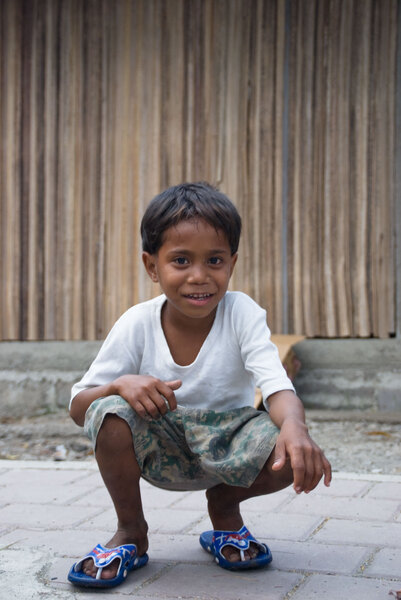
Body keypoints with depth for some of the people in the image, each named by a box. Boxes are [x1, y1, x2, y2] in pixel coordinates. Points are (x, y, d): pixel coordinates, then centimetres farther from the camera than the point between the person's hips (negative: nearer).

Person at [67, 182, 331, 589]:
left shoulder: (243, 314, -17)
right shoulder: (137, 324, -15)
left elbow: (277, 386, -30)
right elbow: (78, 407, -14)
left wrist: (294, 426, -54)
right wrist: (122, 384, -36)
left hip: (226, 444, 0)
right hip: (160, 451, 0)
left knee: (291, 455, -30)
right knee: (110, 413, -31)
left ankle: (224, 506, 7)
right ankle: (131, 532, -3)